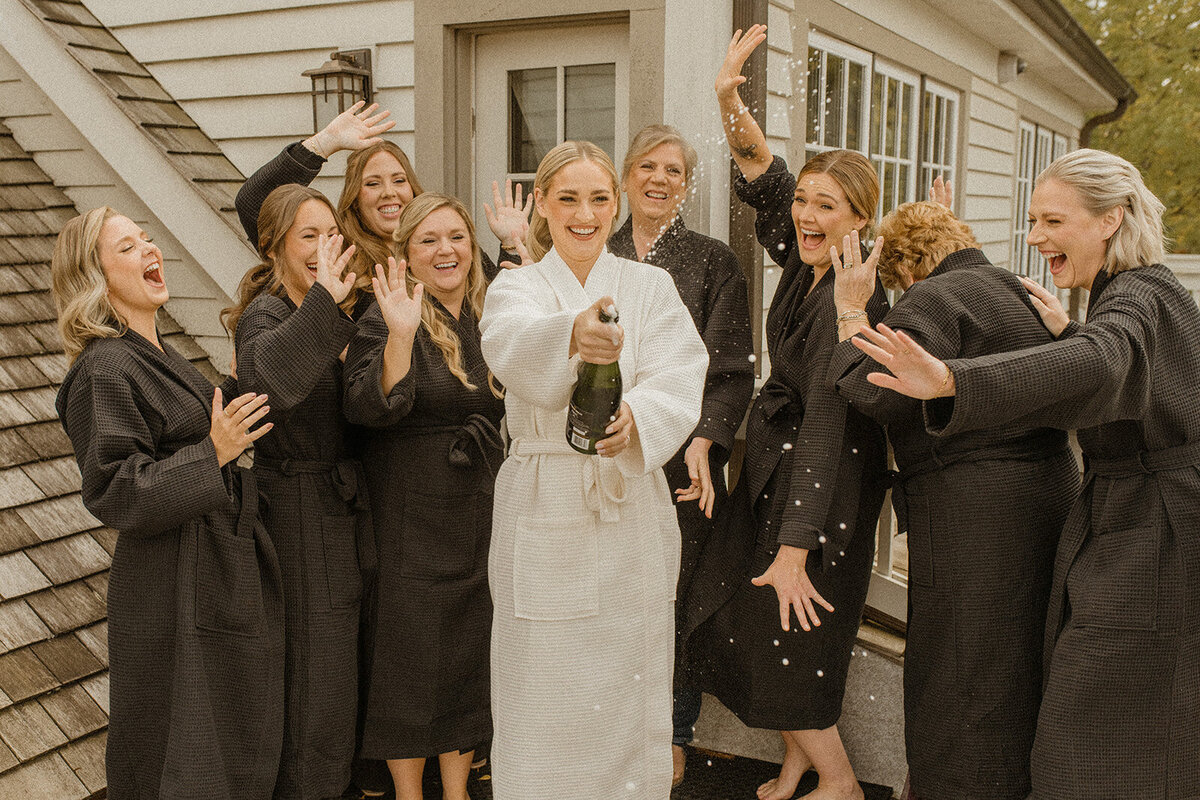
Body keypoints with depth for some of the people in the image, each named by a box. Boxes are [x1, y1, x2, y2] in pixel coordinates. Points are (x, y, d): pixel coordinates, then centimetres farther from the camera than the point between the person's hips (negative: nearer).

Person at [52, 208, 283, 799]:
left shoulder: (158, 358, 13)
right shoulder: (104, 368, -17)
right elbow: (115, 494, -22)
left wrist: (232, 390, 14)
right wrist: (213, 453, -25)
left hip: (221, 573, 9)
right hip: (172, 591, -9)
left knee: (237, 744, 19)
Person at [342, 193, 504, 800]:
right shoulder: (387, 318, -10)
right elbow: (367, 409, -23)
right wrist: (400, 336, -35)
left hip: (482, 510, 5)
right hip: (412, 517, -5)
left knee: (472, 649, 13)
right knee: (412, 654, 4)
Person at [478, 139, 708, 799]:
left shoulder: (652, 287, 6)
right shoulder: (516, 288, 2)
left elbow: (678, 379, -11)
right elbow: (513, 347, -23)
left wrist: (635, 415, -33)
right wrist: (572, 335, -46)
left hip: (632, 509, 2)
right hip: (543, 514, -1)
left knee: (628, 684, 10)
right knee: (546, 692, 4)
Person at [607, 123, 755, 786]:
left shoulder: (714, 262, 2)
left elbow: (732, 370, -3)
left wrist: (703, 440, -16)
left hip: (680, 458, -2)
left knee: (675, 598, 6)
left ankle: (673, 738, 25)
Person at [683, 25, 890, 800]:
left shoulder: (850, 298, -25)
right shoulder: (804, 264, -2)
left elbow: (826, 423, -29)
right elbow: (765, 177, 6)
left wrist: (793, 550, -30)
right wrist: (733, 107, -14)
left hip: (824, 487, -8)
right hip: (777, 465, 9)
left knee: (783, 636, 2)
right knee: (729, 616, 14)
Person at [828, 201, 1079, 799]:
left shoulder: (933, 298, -12)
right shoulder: (1020, 293, 16)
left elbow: (878, 392, -22)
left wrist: (850, 312, -11)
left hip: (973, 510, -9)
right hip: (1051, 487, 9)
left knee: (959, 687, 1)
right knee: (1021, 670, 20)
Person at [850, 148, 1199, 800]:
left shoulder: (1138, 297, -18)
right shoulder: (1142, 293, 14)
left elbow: (1095, 365, -42)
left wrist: (950, 382, -56)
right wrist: (1065, 333, 13)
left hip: (1148, 545, -10)